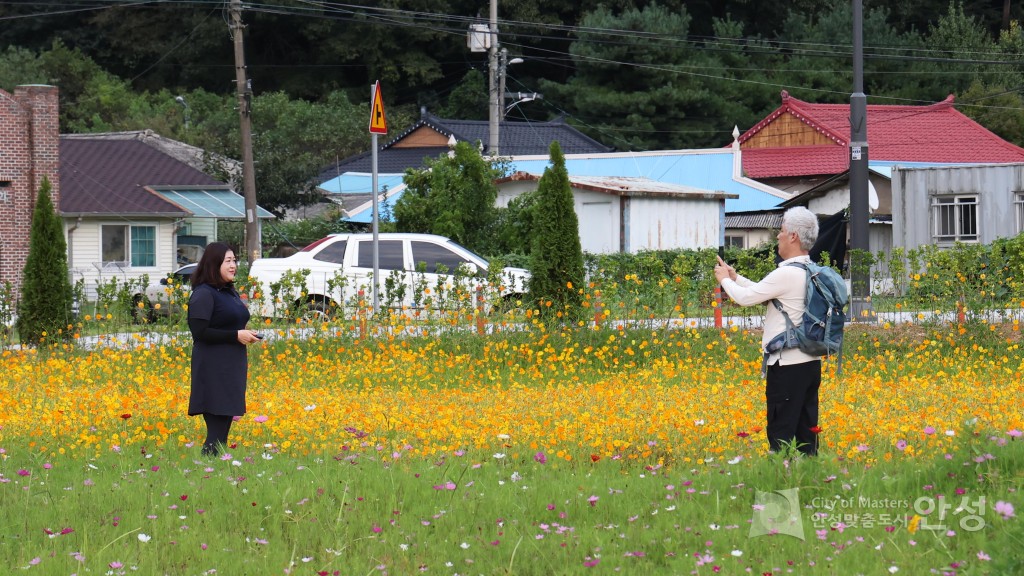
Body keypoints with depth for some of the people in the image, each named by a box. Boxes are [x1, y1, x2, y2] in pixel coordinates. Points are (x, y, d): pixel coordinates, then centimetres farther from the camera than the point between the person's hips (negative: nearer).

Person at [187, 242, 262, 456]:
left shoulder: (231, 293, 18)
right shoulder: (204, 294, -10)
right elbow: (199, 331, -18)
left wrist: (246, 335, 7)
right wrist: (236, 335, -17)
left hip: (233, 369, 9)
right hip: (214, 372, -9)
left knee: (224, 426, 8)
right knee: (216, 433, -12)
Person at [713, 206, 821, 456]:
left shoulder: (787, 274, -16)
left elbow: (746, 297, -9)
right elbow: (764, 293, 23)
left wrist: (725, 279, 9)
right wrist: (735, 277, 27)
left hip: (787, 364, -9)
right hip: (811, 362, 9)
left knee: (781, 435, -6)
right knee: (806, 432, 9)